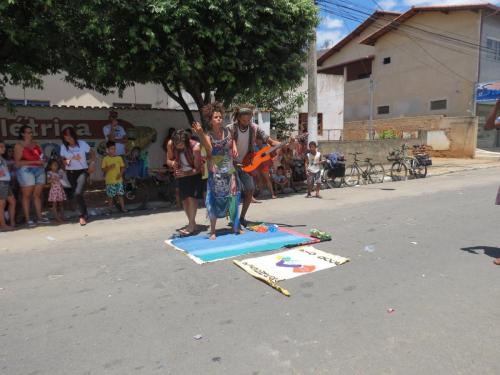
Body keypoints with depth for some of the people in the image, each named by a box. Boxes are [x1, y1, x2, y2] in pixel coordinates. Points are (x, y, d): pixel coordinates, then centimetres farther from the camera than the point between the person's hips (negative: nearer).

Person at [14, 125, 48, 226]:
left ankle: (39, 217, 11)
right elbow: (18, 162, -8)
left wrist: (42, 159, 3)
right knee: (27, 195, -3)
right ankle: (27, 219, 0)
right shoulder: (19, 146, -1)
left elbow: (40, 155, 27)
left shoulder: (35, 144, 16)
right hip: (26, 171, -5)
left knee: (37, 195, 7)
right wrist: (35, 161, -15)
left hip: (39, 170, 6)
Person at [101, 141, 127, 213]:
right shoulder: (105, 159, -3)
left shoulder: (119, 158, 3)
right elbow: (103, 169, -4)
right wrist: (109, 167, -21)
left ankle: (123, 208, 6)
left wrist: (120, 173, -10)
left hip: (119, 180, 2)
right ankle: (111, 209, 20)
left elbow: (123, 167, 7)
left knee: (120, 195, 2)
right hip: (110, 181, -2)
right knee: (110, 196, 7)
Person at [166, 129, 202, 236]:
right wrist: (172, 163, -30)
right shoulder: (170, 144, -21)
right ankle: (192, 223, 22)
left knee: (192, 197, -17)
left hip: (194, 174, -4)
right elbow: (168, 160, -6)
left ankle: (191, 225, -10)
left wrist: (185, 173, -40)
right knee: (184, 199, 7)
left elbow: (197, 168, -24)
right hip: (180, 174, 4)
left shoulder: (195, 147, -31)